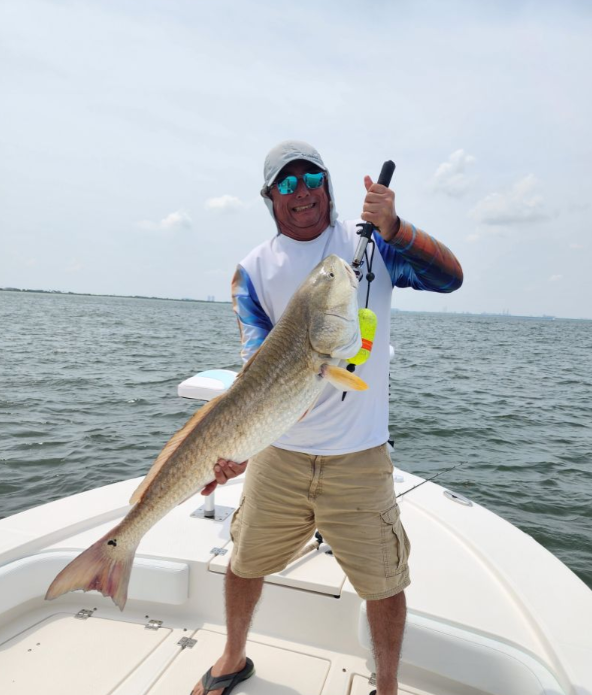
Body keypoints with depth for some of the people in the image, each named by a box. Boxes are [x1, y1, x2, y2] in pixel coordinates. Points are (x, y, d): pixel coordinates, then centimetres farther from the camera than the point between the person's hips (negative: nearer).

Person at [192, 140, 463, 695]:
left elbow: (450, 277, -8)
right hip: (278, 451, 2)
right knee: (244, 562, 17)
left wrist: (392, 228, -22)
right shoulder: (254, 269, 1)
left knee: (384, 582, 8)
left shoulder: (370, 241, 1)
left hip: (359, 454, -1)